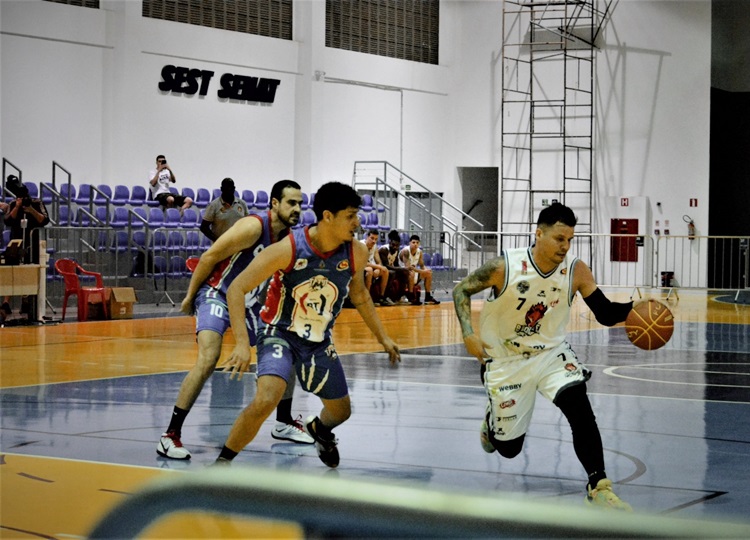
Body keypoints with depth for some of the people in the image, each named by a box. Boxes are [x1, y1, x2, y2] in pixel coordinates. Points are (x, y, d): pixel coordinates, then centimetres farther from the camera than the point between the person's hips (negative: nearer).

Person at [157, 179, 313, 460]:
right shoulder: (253, 227, -23)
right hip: (216, 294, -9)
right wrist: (190, 296, -12)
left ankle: (284, 423, 31)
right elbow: (209, 257, -18)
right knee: (209, 358, -28)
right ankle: (170, 435, -24)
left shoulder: (288, 236, 1)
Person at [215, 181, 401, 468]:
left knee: (341, 411, 18)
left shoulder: (356, 253, -12)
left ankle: (318, 428, 56)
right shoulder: (288, 249, -27)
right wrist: (242, 343, -32)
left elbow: (359, 295, 10)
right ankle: (222, 462, -10)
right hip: (280, 334, -5)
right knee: (266, 400, -30)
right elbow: (237, 288, -23)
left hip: (320, 342, 5)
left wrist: (383, 337, 13)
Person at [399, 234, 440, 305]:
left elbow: (422, 266, 5)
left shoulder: (419, 251, 0)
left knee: (428, 273, 2)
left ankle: (428, 297, 5)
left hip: (413, 270, 8)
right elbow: (407, 267, -30)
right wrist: (422, 271, -32)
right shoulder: (405, 251, -23)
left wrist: (425, 270, -20)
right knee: (411, 273, -37)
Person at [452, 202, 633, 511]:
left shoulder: (576, 271, -15)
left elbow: (605, 314, -11)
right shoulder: (505, 267, -23)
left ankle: (598, 487, -16)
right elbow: (461, 290, -9)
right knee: (508, 448, 9)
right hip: (506, 359, -2)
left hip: (551, 352, 2)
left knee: (580, 409, -26)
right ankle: (492, 419, 46)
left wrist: (634, 310, -31)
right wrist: (468, 334, -21)